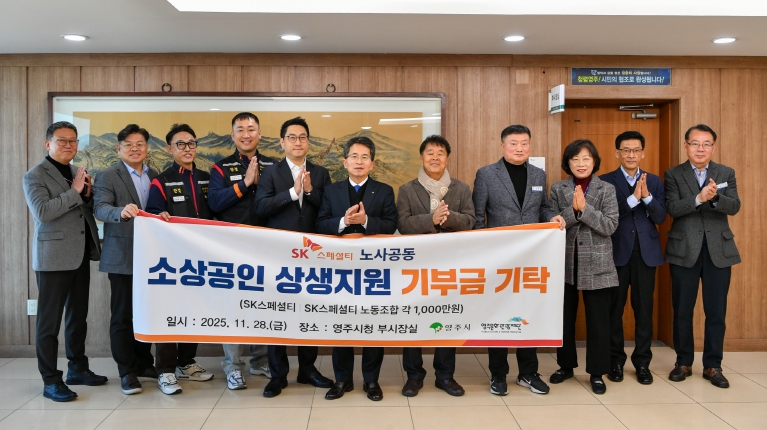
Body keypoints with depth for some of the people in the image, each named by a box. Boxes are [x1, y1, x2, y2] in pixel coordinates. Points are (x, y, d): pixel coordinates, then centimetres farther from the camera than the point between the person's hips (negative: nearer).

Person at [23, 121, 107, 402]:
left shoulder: (78, 173, 14)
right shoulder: (35, 176, -6)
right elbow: (42, 212, -20)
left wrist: (87, 194, -3)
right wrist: (74, 191, -17)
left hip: (80, 255, 7)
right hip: (53, 257, -7)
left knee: (78, 316, 15)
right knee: (49, 320, 0)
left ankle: (77, 369, 27)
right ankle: (51, 381, 7)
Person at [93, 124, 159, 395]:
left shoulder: (155, 177, 12)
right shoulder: (107, 175, -4)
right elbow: (100, 208, -17)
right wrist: (121, 211, -37)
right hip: (122, 256, -5)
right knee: (123, 314, 2)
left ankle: (144, 363, 26)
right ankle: (127, 371, 12)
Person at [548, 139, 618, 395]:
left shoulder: (607, 190, 0)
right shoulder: (558, 190, 4)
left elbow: (610, 226, -10)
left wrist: (584, 209, -19)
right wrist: (573, 210, -20)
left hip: (597, 265, -1)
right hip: (565, 263, 2)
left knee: (598, 321, 4)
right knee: (564, 318, 12)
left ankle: (596, 372, 17)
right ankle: (566, 365, 29)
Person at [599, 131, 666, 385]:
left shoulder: (654, 182, 9)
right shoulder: (605, 181, 0)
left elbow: (660, 217, -1)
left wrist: (647, 196, -18)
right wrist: (633, 198, -21)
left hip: (645, 253, 2)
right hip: (616, 252, -2)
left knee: (644, 309, 6)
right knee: (614, 309, 5)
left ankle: (642, 362, 18)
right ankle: (615, 361, 17)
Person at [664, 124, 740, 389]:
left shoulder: (726, 174, 7)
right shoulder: (673, 175, 1)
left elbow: (734, 207, -7)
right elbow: (672, 209, -12)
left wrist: (715, 197, -26)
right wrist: (699, 199, -27)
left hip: (719, 250, 1)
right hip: (684, 250, -1)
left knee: (716, 311, 5)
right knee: (682, 310, 6)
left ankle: (713, 366, 17)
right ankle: (683, 362, 20)